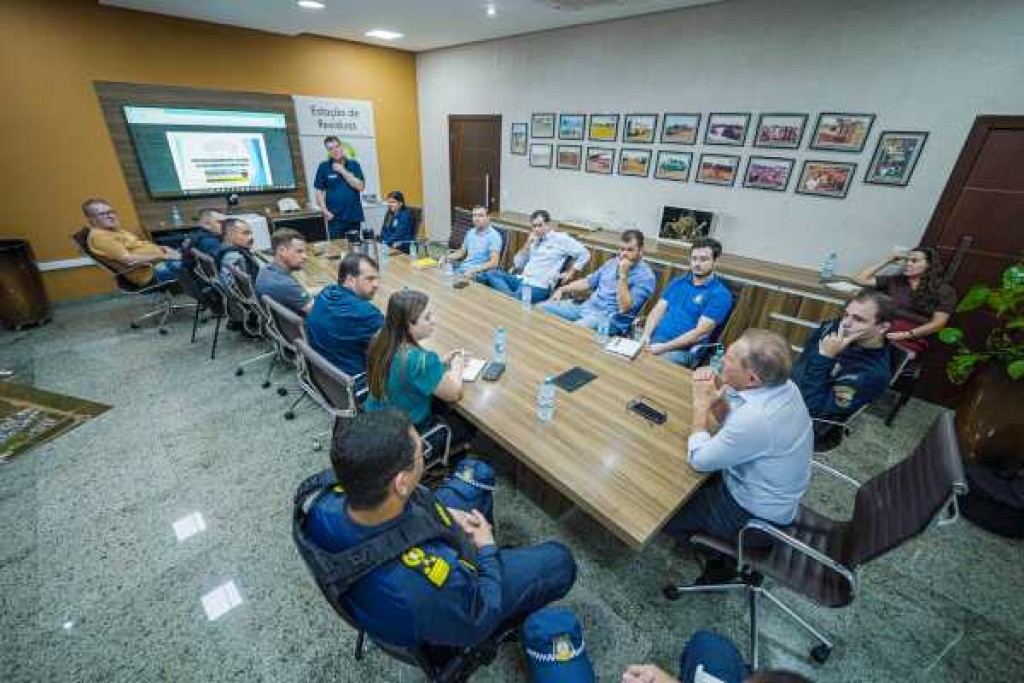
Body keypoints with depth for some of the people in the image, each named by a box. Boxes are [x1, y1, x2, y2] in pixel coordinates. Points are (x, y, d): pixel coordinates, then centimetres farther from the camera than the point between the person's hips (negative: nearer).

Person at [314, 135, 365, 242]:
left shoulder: (354, 164, 5)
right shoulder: (324, 167, 2)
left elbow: (360, 186, -5)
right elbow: (319, 191, 3)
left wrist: (343, 171, -9)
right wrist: (325, 211, -7)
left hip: (354, 216, 2)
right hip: (335, 217, -1)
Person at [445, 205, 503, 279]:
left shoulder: (494, 236, -8)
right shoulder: (470, 232, 14)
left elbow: (494, 263, -16)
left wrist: (474, 270, -26)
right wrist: (446, 257, 7)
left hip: (479, 273, -7)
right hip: (462, 268, 7)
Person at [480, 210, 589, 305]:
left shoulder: (561, 239, 2)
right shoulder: (535, 240, 19)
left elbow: (584, 254, 0)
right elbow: (518, 263, 15)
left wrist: (569, 273, -3)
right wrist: (528, 244, 4)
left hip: (539, 287, -7)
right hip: (522, 280, 7)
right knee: (491, 274, -15)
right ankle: (509, 296, -27)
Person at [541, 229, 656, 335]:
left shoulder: (646, 276, -8)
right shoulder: (613, 262, 14)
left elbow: (624, 308, -19)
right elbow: (589, 281, 23)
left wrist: (623, 275, -21)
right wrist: (562, 289, 11)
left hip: (610, 318, -7)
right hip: (586, 306, 8)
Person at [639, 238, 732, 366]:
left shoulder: (720, 294, -2)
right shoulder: (677, 282, 17)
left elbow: (701, 332, -11)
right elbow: (658, 310, 10)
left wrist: (664, 347, -17)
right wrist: (646, 335, -8)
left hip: (684, 350, -5)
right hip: (655, 339, 6)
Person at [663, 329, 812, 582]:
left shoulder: (756, 419, -39)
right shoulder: (781, 384, -13)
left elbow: (698, 460, -24)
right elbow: (726, 421, 2)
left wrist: (702, 402, -19)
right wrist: (717, 396, -17)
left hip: (754, 512, -8)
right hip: (770, 491, 8)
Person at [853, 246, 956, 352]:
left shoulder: (944, 291, 10)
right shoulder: (894, 281, 20)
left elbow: (938, 323, 0)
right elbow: (861, 279, 16)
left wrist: (906, 334, -13)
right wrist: (887, 261, 15)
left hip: (912, 340, -2)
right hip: (881, 333, 3)